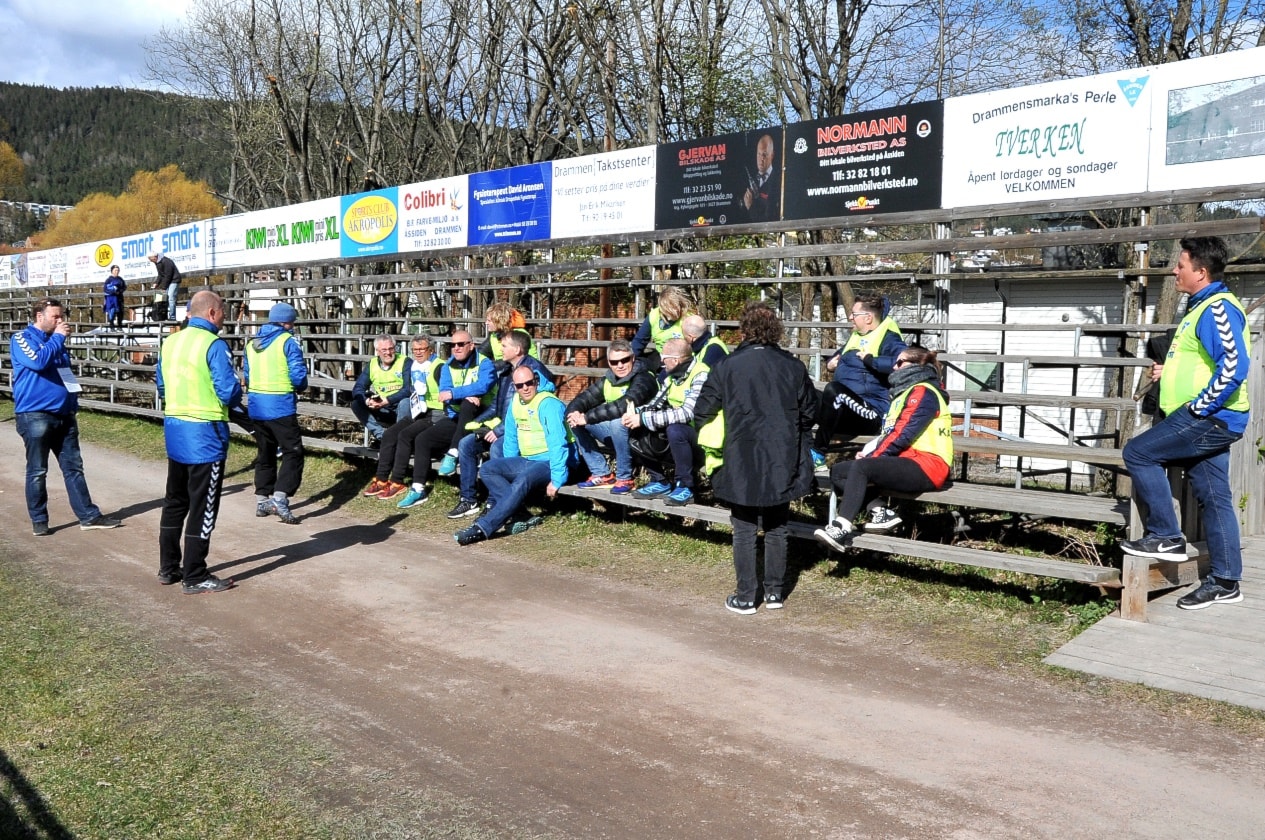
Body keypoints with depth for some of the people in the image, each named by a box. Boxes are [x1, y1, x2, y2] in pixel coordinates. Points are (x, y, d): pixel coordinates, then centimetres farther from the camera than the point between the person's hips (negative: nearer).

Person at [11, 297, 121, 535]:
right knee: (37, 471, 2)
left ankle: (89, 515, 10)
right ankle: (38, 519, 13)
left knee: (74, 467, 7)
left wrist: (73, 408, 18)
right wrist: (57, 337, -14)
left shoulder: (56, 341, 17)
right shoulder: (21, 339, -4)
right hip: (35, 415, -6)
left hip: (63, 415, 7)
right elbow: (38, 362, -24)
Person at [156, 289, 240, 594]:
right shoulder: (213, 344, -15)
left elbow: (161, 386, 17)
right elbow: (230, 391, -20)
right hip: (205, 433, -8)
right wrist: (235, 399, 1)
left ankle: (168, 568, 27)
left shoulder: (170, 342, 8)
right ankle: (195, 578, 6)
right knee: (202, 508, 0)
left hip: (174, 429, 8)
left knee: (175, 502, 18)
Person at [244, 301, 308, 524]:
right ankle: (280, 498, -15)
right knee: (292, 452, -2)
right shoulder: (288, 341, -8)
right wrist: (300, 387, 6)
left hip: (256, 406, 7)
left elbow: (247, 376, 16)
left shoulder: (252, 343, 12)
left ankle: (262, 500, 20)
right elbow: (298, 376, -14)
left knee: (265, 453, 17)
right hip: (280, 406, -7)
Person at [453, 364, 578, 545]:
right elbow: (510, 440, 17)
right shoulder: (515, 403, 8)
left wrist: (556, 480, -28)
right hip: (527, 461, 9)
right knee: (488, 469, -9)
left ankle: (482, 528, -39)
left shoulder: (549, 404, -17)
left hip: (552, 462, -9)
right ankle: (520, 516, -22)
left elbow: (558, 445, -24)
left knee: (522, 481, -35)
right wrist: (508, 471, 13)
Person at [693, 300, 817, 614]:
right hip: (783, 463, 3)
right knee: (776, 529, 15)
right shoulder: (793, 366, -1)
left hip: (742, 462, -2)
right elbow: (809, 412, 10)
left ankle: (746, 597, 13)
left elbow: (702, 413, 0)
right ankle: (774, 592, 22)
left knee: (744, 531, 8)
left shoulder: (727, 367, -7)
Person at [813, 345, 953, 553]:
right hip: (907, 461, 10)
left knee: (861, 468, -31)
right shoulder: (906, 391, 23)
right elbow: (889, 432, 16)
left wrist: (870, 457, -11)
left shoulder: (923, 392, -7)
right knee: (838, 471, 1)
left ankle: (843, 527, -37)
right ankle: (880, 512, -12)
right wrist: (868, 452, 0)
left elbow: (902, 435, -17)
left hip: (926, 466, -10)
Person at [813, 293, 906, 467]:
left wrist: (870, 360, -20)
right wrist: (830, 364, 18)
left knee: (833, 389, -35)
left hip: (871, 413, -9)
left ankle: (818, 454, -27)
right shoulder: (856, 336, 21)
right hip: (841, 405, 9)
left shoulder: (887, 338, -6)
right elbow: (838, 355, 41)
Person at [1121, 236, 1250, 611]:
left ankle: (1164, 536, -1)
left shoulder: (1217, 309, -15)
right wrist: (1169, 372, 13)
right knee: (1213, 496, 11)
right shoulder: (1203, 307, 18)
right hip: (1210, 421, 10)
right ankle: (1225, 581, 17)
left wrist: (1199, 407, -20)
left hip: (1209, 418, -10)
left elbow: (1234, 367, -26)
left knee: (1138, 453, -10)